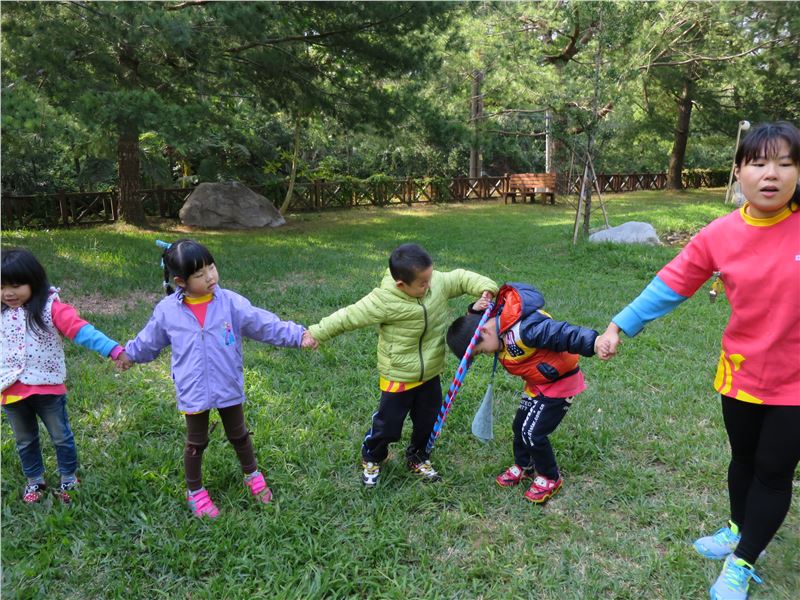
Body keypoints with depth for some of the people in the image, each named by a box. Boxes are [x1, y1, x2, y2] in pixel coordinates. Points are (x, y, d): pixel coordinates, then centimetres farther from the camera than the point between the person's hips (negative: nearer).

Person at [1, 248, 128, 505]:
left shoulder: (50, 308, -15)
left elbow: (81, 330, -26)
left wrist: (114, 350, -37)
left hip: (48, 388, -3)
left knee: (61, 437, 13)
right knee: (25, 441, 20)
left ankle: (69, 479, 33)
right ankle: (34, 481, 40)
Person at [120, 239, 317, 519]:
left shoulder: (230, 302, -14)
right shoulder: (167, 310, -11)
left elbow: (264, 324, -18)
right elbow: (149, 341, 9)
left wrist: (298, 335, -28)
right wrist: (130, 354, 22)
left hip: (229, 387, 1)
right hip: (193, 391, 0)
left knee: (238, 435, 21)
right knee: (196, 442, 17)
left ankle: (252, 475, 46)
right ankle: (195, 491, 40)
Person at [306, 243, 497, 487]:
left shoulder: (438, 282, -13)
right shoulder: (384, 301, -28)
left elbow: (462, 278, 1)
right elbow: (347, 317, -20)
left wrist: (486, 288, -17)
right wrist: (315, 333, -15)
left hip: (430, 374, 5)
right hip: (398, 378, -5)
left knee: (427, 423, 21)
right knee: (387, 426, 10)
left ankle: (417, 458, 48)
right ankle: (371, 459, 41)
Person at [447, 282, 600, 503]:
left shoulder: (524, 328, -35)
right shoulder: (497, 321, -6)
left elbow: (562, 334, -42)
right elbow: (471, 325, 13)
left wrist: (593, 343, -58)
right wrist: (475, 312, -12)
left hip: (560, 383, -9)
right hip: (537, 384, 9)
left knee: (533, 433, -6)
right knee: (520, 426, 15)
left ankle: (550, 478, 17)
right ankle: (524, 466, 39)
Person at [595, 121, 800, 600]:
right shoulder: (720, 236, -12)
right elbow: (670, 286, -5)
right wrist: (620, 326, -8)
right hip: (742, 374, 2)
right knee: (744, 459, 21)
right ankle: (742, 532, 48)